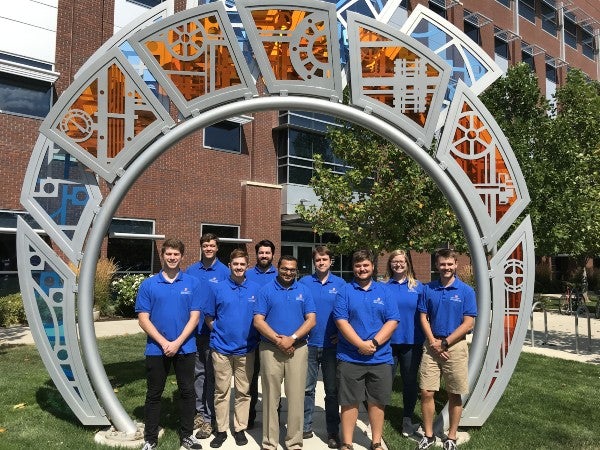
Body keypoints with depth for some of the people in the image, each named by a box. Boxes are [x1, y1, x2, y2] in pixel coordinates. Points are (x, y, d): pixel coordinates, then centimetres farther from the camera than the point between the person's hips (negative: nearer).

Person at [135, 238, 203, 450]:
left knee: (187, 392, 10)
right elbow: (143, 319, -4)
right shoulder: (148, 284, -2)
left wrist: (177, 342, -13)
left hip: (185, 348, 1)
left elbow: (194, 317, -4)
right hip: (156, 349, 0)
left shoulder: (192, 283, -1)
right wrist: (163, 342, -13)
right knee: (153, 395, 10)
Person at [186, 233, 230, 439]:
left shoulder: (224, 271, -4)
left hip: (215, 330, -3)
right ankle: (200, 412, 27)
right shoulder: (191, 271, 4)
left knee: (212, 374, 5)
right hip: (195, 329, 3)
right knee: (198, 372, 14)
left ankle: (209, 418, 14)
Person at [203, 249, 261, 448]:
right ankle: (221, 430, 22)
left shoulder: (256, 289, 0)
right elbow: (208, 317, 6)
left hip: (246, 349, 1)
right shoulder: (217, 288, -1)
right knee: (221, 391, 9)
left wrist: (253, 336, 0)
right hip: (221, 348, 0)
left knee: (243, 392, 10)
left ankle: (240, 429, 24)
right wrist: (219, 333, 0)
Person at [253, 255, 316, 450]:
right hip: (270, 349, -1)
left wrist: (292, 338, -12)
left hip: (298, 349, 1)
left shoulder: (304, 291, 6)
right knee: (271, 397, 6)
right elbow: (258, 321, -4)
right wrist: (278, 339, -13)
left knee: (296, 397, 3)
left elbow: (311, 320, 0)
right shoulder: (266, 290, 3)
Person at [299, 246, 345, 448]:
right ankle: (305, 427, 23)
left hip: (331, 345, 0)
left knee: (332, 390, 8)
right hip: (309, 343, 0)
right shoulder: (304, 282, 2)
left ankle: (333, 432, 20)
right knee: (307, 388, 9)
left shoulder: (340, 284, 2)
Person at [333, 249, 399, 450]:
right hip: (350, 358, -1)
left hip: (380, 358, 2)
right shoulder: (345, 291, 1)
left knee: (377, 402, 11)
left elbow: (392, 321, -1)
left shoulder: (384, 291, 6)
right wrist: (361, 344, -16)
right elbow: (341, 321, -7)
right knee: (349, 402, 6)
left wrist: (374, 342, -14)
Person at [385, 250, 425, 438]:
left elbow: (424, 315, 6)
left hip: (412, 342, 1)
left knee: (410, 382, 10)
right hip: (389, 341, -1)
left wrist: (425, 338, 1)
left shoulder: (418, 286, 4)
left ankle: (407, 420, 26)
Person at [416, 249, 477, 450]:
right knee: (426, 392, 2)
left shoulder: (466, 291, -3)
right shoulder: (428, 289, 4)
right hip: (432, 346, 2)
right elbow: (424, 318, 6)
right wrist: (433, 341, -9)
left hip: (455, 346, -2)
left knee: (454, 395, 8)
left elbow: (468, 323, -6)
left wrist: (445, 343, -11)